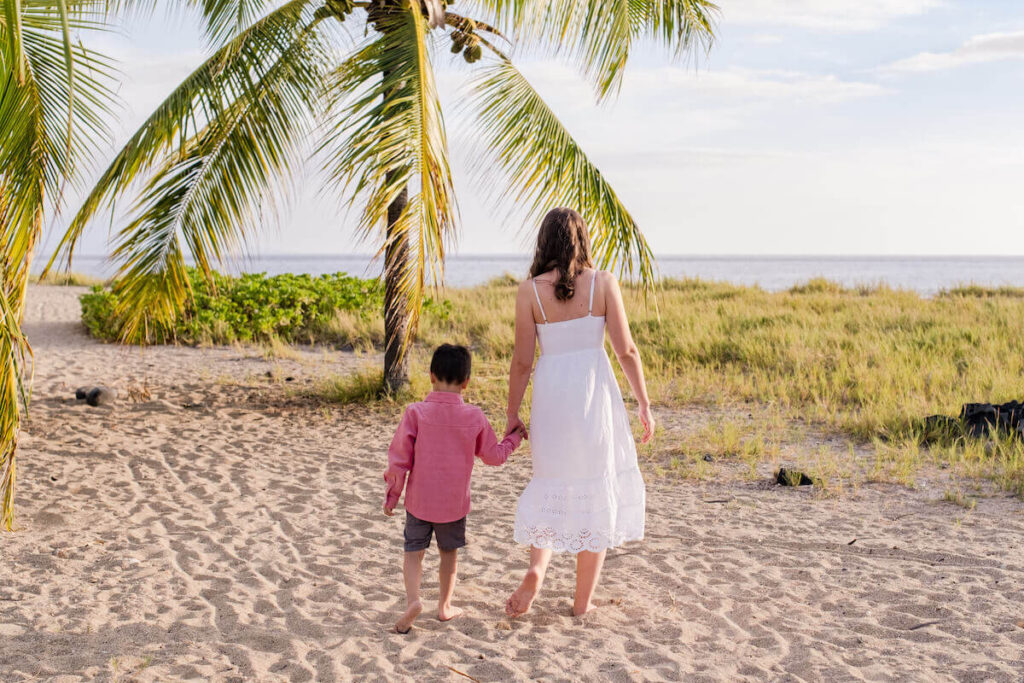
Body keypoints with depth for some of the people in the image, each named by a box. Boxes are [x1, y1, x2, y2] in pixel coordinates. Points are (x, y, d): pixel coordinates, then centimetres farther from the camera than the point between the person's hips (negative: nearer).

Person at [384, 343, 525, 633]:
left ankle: (412, 599, -11)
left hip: (419, 500, -1)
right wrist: (513, 439, 25)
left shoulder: (416, 412, -13)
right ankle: (445, 606, 28)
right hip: (455, 503, 1)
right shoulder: (475, 416, -8)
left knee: (414, 550, 10)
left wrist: (392, 495, 3)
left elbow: (399, 458, -9)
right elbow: (494, 455, 5)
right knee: (449, 552, 19)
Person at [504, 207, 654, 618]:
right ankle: (584, 600, 16)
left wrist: (512, 415, 8)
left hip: (550, 393, 1)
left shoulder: (530, 291, -3)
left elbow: (522, 361, -2)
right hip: (595, 391, 0)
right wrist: (644, 404, 6)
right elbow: (626, 351, -4)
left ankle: (536, 567, -2)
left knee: (552, 485, 20)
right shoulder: (603, 284, -3)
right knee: (596, 491, 10)